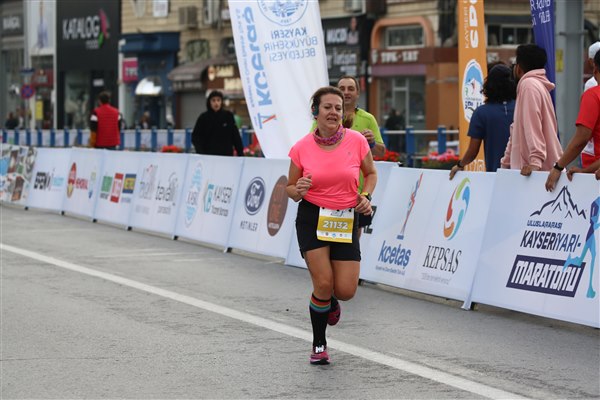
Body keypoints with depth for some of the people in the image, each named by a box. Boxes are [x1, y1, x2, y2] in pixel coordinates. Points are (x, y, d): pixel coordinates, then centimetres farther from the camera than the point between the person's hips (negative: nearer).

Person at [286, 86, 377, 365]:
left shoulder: (356, 140, -6)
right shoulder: (301, 148, -7)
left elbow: (371, 173, 12)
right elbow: (290, 188, 5)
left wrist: (366, 196, -7)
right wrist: (298, 190, -18)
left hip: (346, 220, 1)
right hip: (312, 218, -1)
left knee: (346, 291, -5)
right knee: (323, 284, -13)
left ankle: (330, 302, 35)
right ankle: (319, 345, 9)